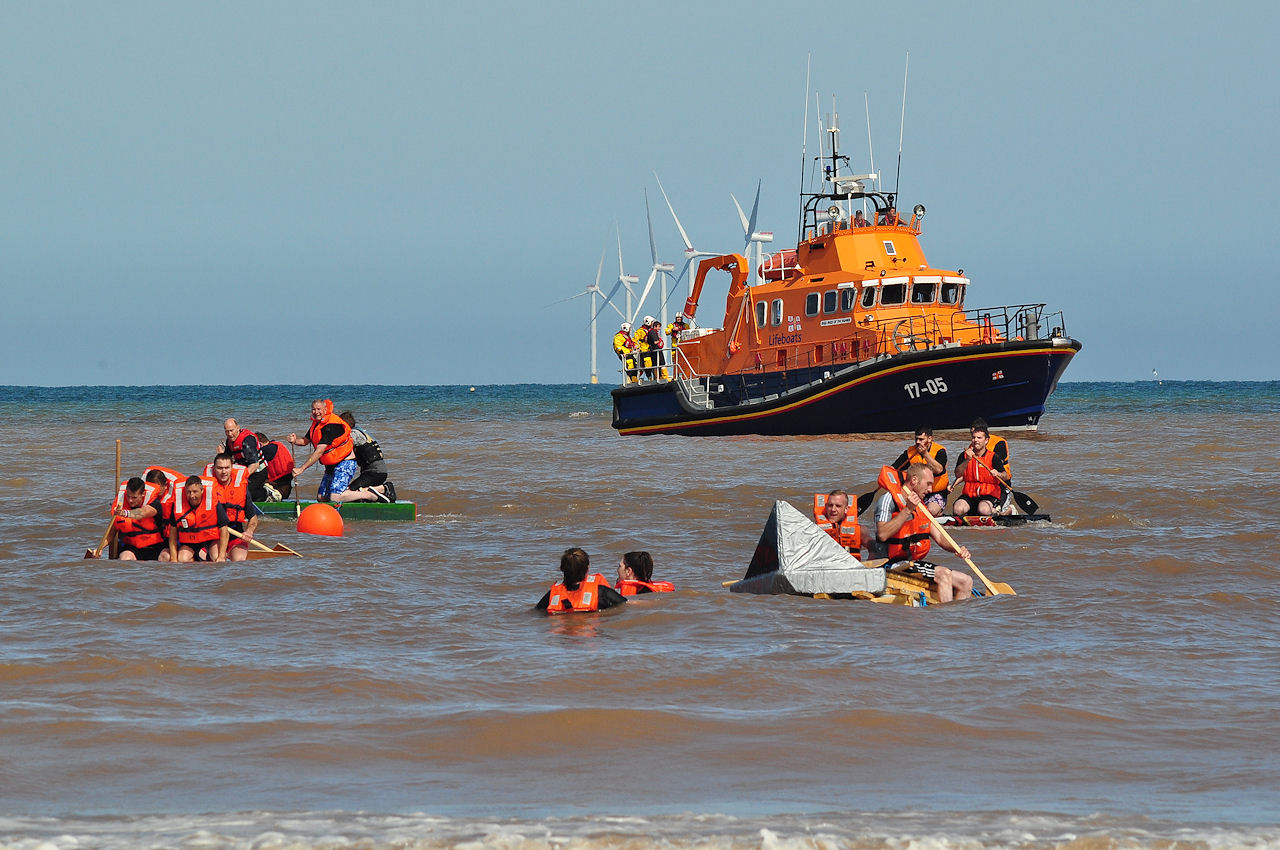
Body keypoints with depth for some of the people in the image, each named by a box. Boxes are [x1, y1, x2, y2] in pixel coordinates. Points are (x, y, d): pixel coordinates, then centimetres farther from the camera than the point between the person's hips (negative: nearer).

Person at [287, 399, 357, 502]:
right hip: (331, 466, 9)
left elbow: (319, 452, -28)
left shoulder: (330, 426, -23)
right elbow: (305, 441, 13)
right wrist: (295, 440, -12)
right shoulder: (316, 423, 6)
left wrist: (301, 469, -30)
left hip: (345, 463, -9)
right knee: (321, 498, 6)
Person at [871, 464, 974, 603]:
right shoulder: (888, 499, -8)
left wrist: (957, 550, -5)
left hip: (916, 563, 9)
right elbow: (882, 535, -24)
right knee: (944, 574, -27)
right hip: (895, 565, -9)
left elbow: (939, 538, 16)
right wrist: (908, 510, -24)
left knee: (966, 581, -1)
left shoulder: (920, 506, 18)